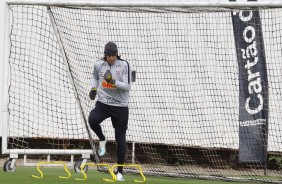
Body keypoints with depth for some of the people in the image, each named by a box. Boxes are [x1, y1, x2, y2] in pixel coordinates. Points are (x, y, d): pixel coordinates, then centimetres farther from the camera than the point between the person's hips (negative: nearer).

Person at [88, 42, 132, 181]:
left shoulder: (124, 65, -9)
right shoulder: (98, 65, 0)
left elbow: (128, 86, -14)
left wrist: (113, 82, -28)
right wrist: (94, 88, 1)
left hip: (120, 106, -2)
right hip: (103, 103, 2)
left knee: (120, 139, 3)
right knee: (92, 120, -31)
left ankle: (120, 172, 17)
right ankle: (102, 139, 2)